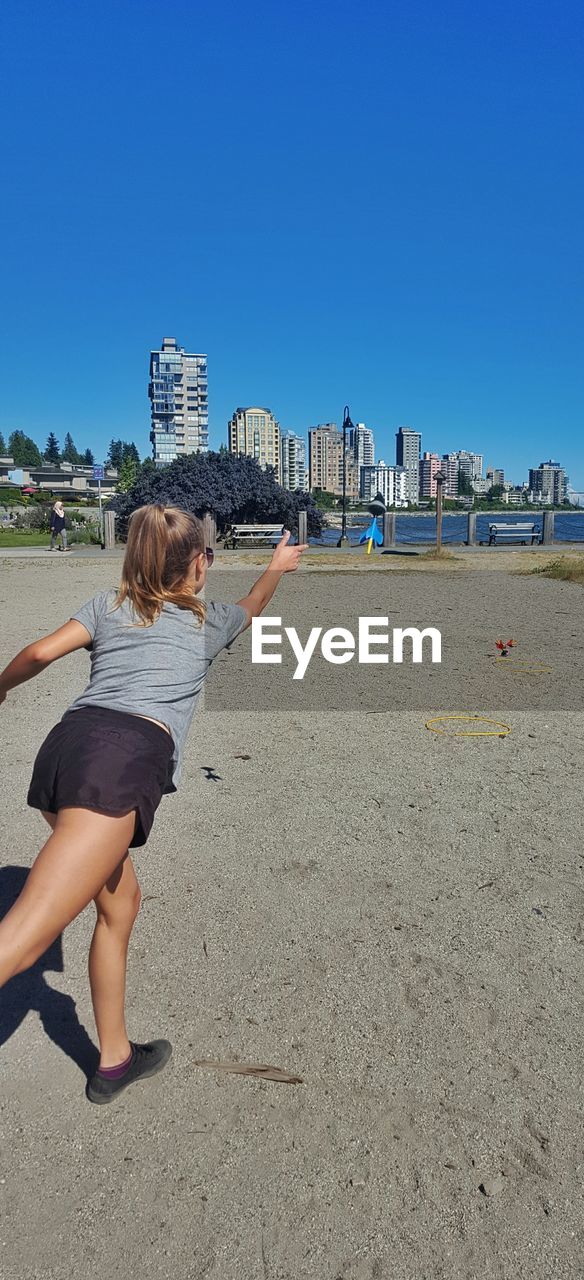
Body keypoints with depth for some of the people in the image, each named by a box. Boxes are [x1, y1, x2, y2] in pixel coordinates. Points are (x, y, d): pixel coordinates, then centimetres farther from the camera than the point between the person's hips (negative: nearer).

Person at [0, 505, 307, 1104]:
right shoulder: (208, 619, 21)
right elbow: (252, 605, 45)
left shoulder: (109, 603, 23)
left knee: (120, 902, 24)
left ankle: (114, 1060, 37)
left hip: (64, 744, 6)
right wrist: (277, 568, 64)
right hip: (127, 756, -5)